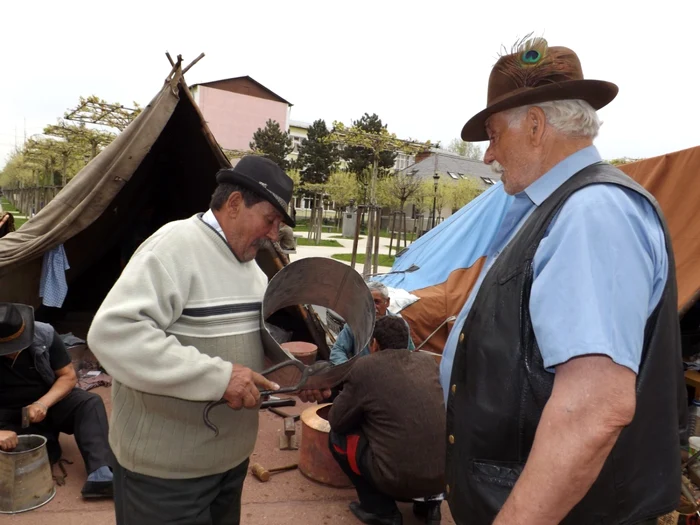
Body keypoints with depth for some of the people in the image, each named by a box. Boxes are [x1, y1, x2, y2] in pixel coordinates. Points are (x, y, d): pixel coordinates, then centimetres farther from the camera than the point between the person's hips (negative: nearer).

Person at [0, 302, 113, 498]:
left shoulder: (44, 333, -16)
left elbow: (68, 375, -9)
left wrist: (44, 403, -27)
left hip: (51, 399, 1)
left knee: (90, 403, -29)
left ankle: (100, 474, -43)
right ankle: (48, 442, -4)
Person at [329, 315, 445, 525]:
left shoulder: (364, 368, -6)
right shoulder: (428, 361, 9)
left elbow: (336, 421, 3)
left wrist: (363, 412, 23)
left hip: (399, 478, -6)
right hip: (446, 474, 6)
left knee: (338, 436, 14)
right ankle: (429, 499, 20)